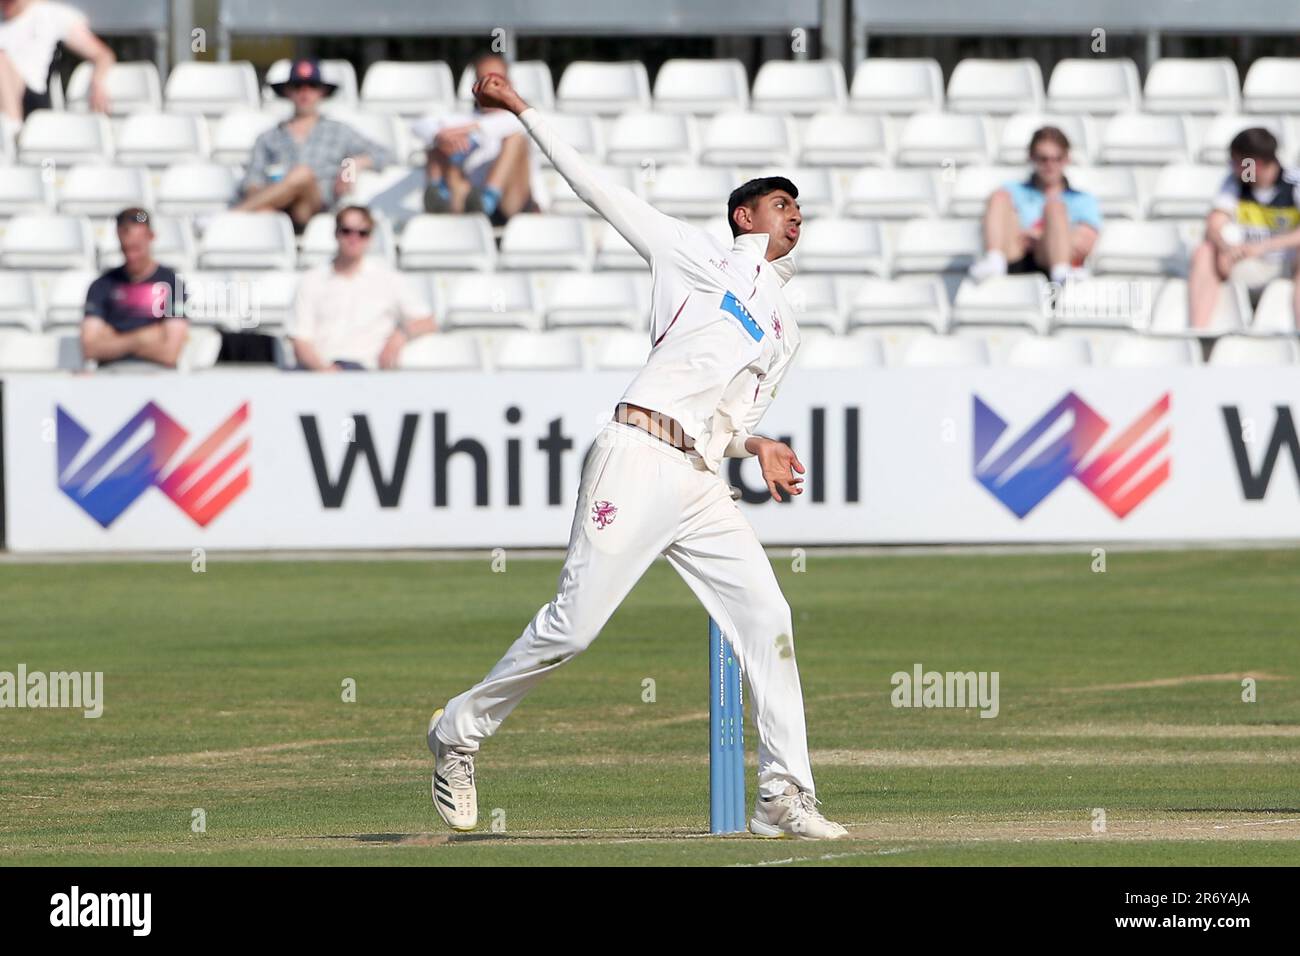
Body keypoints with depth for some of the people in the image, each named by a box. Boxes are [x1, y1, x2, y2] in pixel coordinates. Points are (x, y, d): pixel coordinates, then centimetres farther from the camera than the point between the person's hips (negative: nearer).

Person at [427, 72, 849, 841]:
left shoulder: (785, 330, 26)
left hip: (704, 486, 6)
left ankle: (785, 798, -5)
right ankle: (461, 732, 7)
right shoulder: (700, 257, 10)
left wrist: (755, 446, 5)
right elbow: (601, 191, 8)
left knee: (768, 622, -6)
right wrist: (525, 113, 4)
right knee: (574, 625, -10)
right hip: (640, 457, -6)